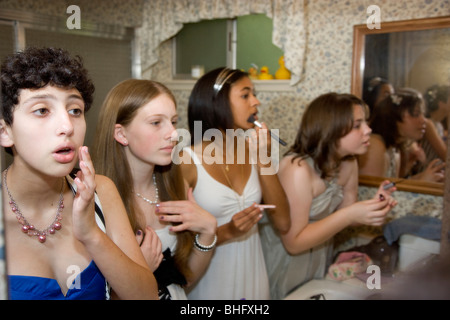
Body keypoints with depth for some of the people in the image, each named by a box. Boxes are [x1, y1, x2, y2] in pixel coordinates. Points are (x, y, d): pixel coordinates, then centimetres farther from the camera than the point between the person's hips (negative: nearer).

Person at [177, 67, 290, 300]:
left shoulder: (252, 150, 0)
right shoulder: (187, 162, -14)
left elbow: (283, 223, -6)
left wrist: (264, 159, -12)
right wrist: (226, 232, -24)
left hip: (252, 274, 5)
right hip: (210, 279, -4)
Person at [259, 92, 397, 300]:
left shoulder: (349, 164, -7)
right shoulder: (298, 169, -30)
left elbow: (338, 219, 2)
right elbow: (294, 243, -26)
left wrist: (373, 206, -17)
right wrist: (349, 215, -32)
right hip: (285, 258, -7)